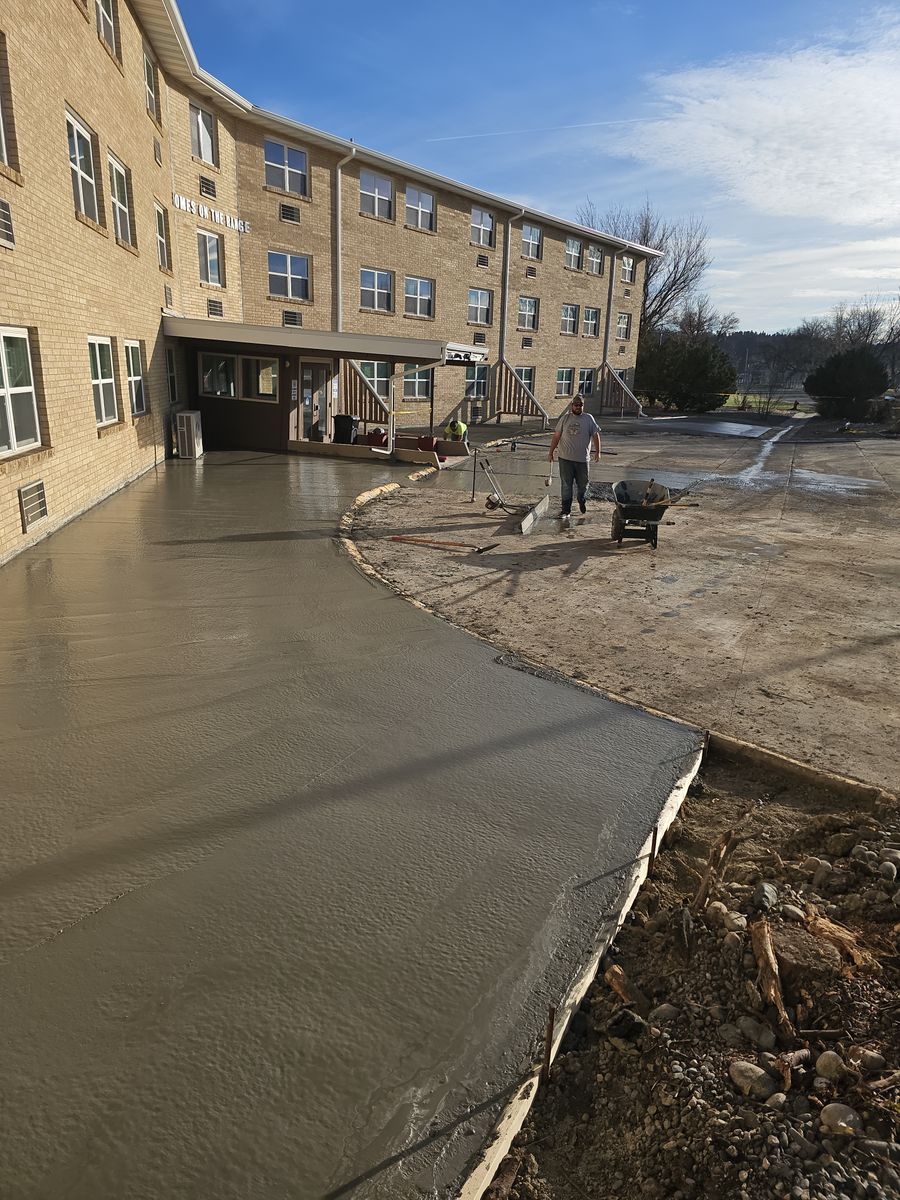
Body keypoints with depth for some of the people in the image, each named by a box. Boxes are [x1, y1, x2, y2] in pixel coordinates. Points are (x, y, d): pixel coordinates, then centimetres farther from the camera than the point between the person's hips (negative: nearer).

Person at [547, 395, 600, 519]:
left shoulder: (589, 419, 4)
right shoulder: (565, 418, 6)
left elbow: (595, 435, 6)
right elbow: (556, 436, 8)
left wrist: (597, 452, 0)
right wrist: (551, 452, 6)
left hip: (582, 459, 0)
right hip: (565, 458, 0)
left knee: (583, 484, 9)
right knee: (566, 485, 1)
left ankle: (582, 501, 37)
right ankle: (566, 510, 7)